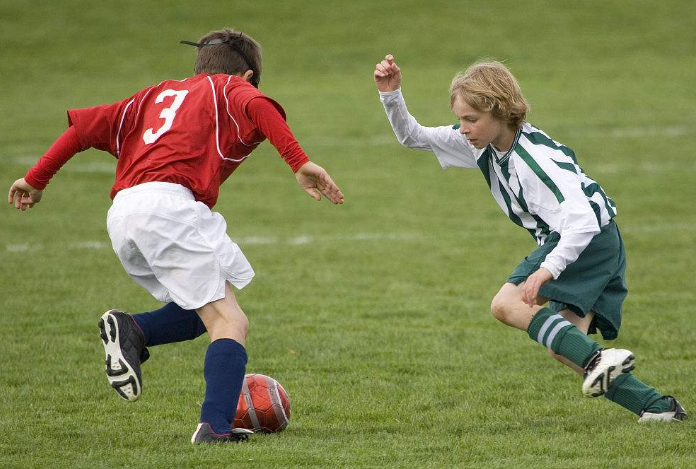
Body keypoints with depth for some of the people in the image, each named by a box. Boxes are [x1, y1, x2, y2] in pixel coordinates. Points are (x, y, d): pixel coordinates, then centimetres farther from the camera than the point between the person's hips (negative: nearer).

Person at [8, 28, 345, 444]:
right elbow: (257, 107, -7)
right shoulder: (233, 89, 17)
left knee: (206, 309, 20)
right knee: (229, 323, -6)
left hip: (121, 216, 6)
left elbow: (87, 124, 27)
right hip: (168, 204, -6)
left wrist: (36, 179, 33)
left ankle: (131, 331, -1)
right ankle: (216, 426, -24)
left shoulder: (158, 94, 32)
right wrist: (299, 163, -16)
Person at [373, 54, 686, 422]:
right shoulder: (483, 145, 2)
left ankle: (595, 360, -30)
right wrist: (391, 94, -5)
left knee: (507, 304, -19)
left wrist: (548, 269, -40)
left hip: (592, 237, -10)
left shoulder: (536, 157, -25)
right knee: (564, 348, 2)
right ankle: (657, 406, -3)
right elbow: (413, 137, 10)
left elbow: (583, 218, -33)